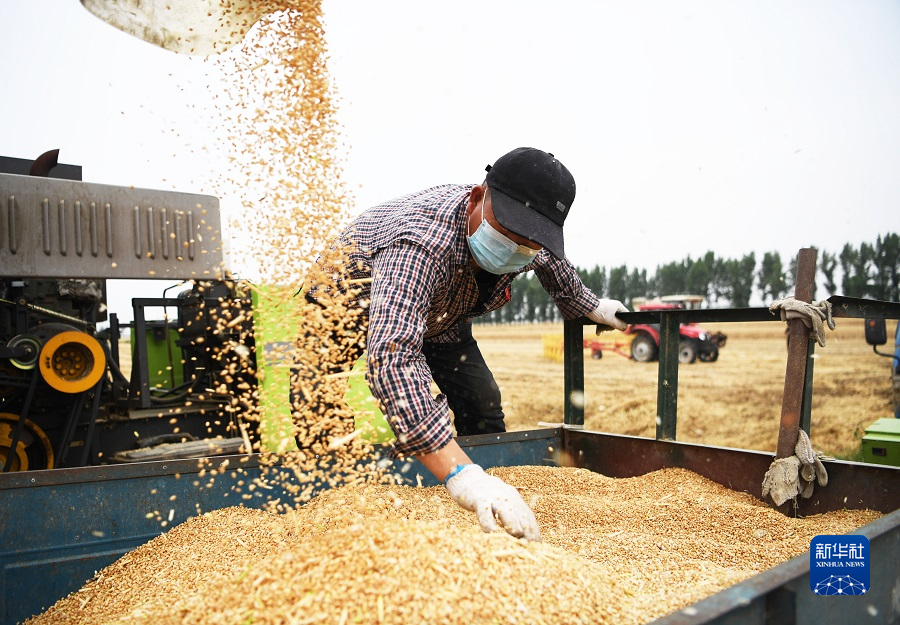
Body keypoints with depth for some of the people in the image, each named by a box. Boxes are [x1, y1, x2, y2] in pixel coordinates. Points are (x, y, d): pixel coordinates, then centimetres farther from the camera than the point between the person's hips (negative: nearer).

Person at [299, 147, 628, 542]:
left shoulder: (535, 249, -24)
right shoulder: (420, 242, -49)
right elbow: (390, 358, -61)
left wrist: (591, 308, 17)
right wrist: (462, 477, -68)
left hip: (441, 319, 6)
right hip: (352, 309, -5)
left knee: (484, 409, -1)